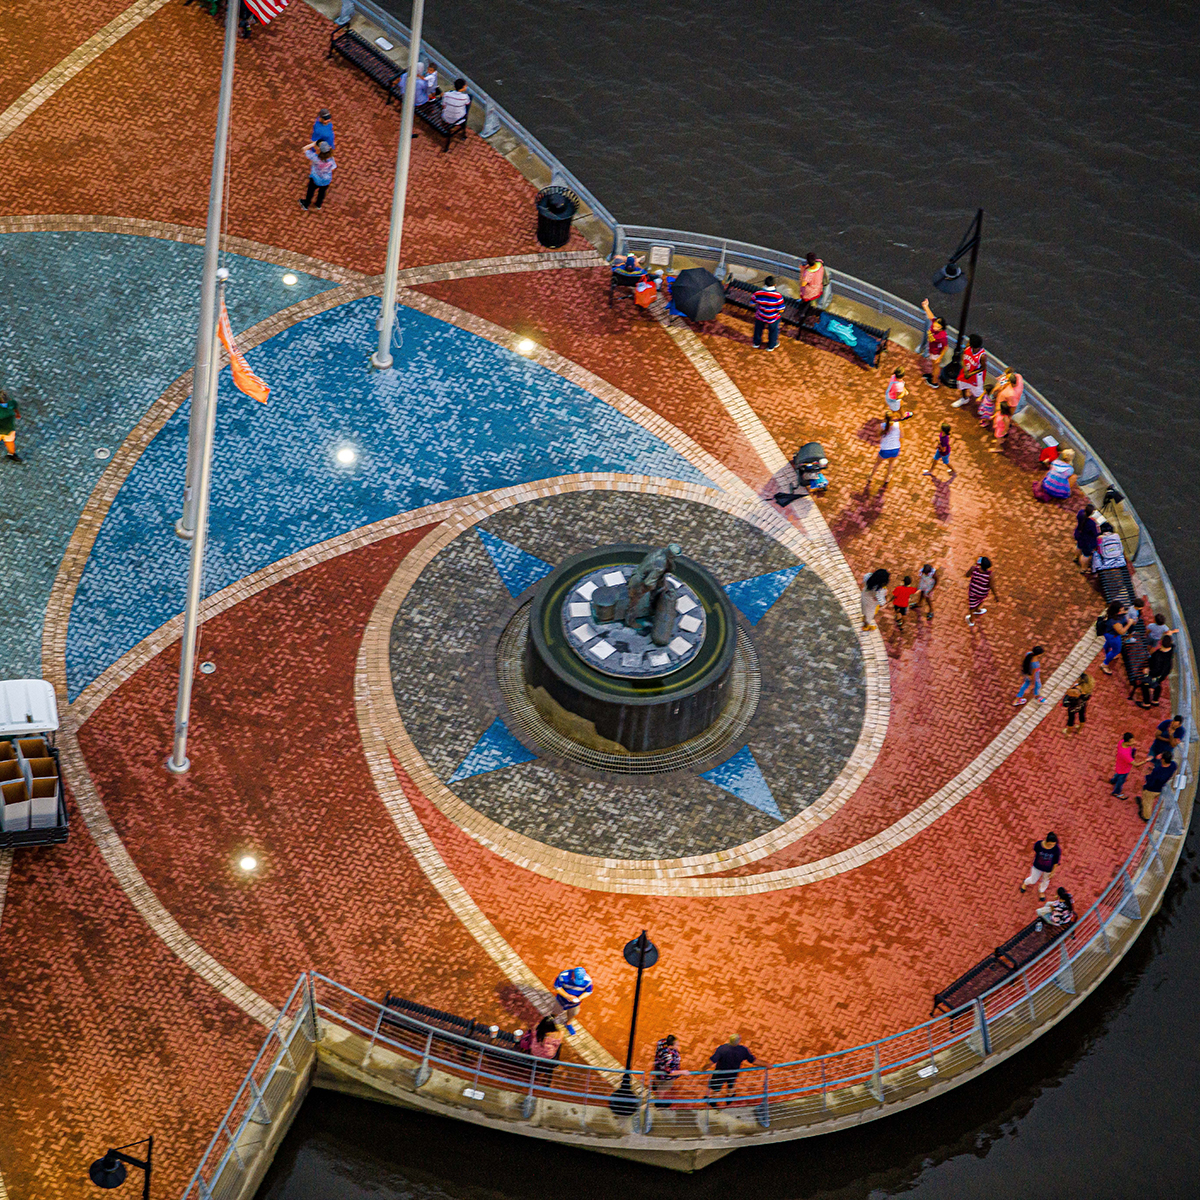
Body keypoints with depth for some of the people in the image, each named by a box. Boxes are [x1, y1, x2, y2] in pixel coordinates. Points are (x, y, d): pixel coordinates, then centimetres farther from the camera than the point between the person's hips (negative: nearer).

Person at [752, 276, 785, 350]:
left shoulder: (758, 294, -24)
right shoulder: (778, 296, -30)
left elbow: (753, 304, -10)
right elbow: (781, 310, -24)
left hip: (760, 316, 2)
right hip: (773, 318, -2)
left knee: (759, 328, 30)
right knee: (773, 330, 27)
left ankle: (756, 343, 53)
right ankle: (771, 346, 48)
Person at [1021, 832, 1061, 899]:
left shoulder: (1057, 849, -35)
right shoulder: (1038, 844, -33)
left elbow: (1056, 861, -16)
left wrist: (1053, 871, -3)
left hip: (1048, 868, 0)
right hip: (1037, 866, 0)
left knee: (1045, 880, 29)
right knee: (1033, 881, 23)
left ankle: (1041, 891, 62)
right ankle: (1025, 883, 60)